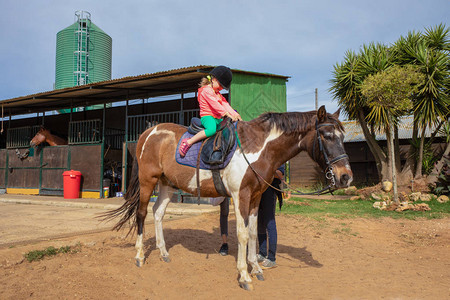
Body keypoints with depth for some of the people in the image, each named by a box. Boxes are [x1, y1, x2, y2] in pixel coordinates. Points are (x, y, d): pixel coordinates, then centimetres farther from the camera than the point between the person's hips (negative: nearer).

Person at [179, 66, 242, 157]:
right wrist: (227, 114, -22)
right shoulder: (206, 90, -7)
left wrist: (235, 114, -3)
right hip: (207, 117, -10)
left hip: (217, 118, 10)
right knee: (212, 129, -38)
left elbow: (225, 104, 13)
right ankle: (188, 142, -28)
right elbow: (215, 105, -17)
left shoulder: (217, 93, 24)